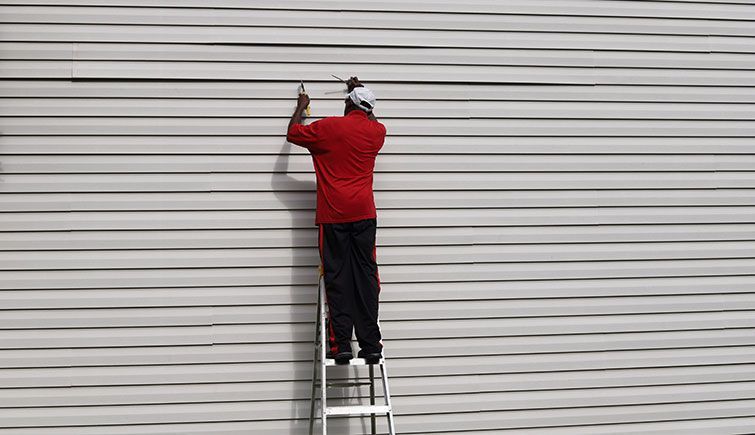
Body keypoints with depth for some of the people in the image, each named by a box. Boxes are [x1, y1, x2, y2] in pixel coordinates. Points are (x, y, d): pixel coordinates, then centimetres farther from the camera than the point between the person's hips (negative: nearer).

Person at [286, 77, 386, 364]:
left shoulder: (328, 127, -2)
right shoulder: (377, 132, 8)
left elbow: (292, 133, 14)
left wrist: (301, 106, 30)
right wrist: (361, 92, 45)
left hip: (333, 215, -2)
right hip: (364, 214, 2)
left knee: (337, 278, 0)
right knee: (366, 276, 3)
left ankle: (341, 344, -3)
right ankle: (370, 344, 2)